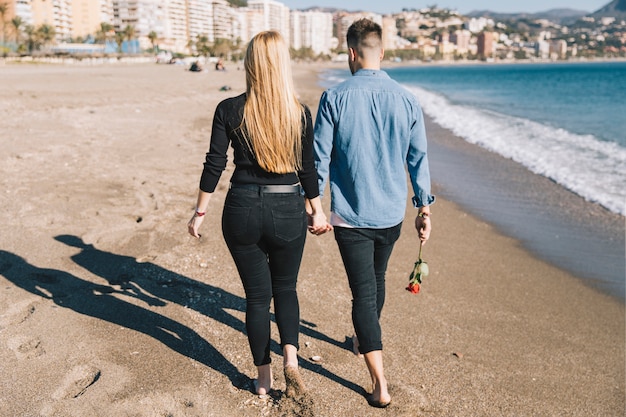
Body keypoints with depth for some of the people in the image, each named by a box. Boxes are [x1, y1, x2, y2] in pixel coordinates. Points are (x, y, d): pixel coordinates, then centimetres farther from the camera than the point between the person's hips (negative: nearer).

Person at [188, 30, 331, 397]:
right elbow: (308, 169, 1)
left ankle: (264, 379, 24)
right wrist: (316, 212, 14)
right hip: (288, 212, 0)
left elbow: (214, 165, -5)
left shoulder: (230, 110, -6)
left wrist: (201, 212, 5)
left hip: (242, 211, 0)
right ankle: (291, 357, 2)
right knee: (285, 288, 22)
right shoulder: (300, 113, -5)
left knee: (257, 295, 14)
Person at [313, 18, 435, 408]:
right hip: (392, 214, 4)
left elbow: (319, 158, -9)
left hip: (351, 215, -4)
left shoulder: (335, 98, -12)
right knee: (376, 280, 25)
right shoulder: (407, 100, -4)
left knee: (363, 292, 1)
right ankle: (365, 339, 49)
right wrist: (424, 207, 12)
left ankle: (380, 385, 0)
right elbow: (419, 159, 2)